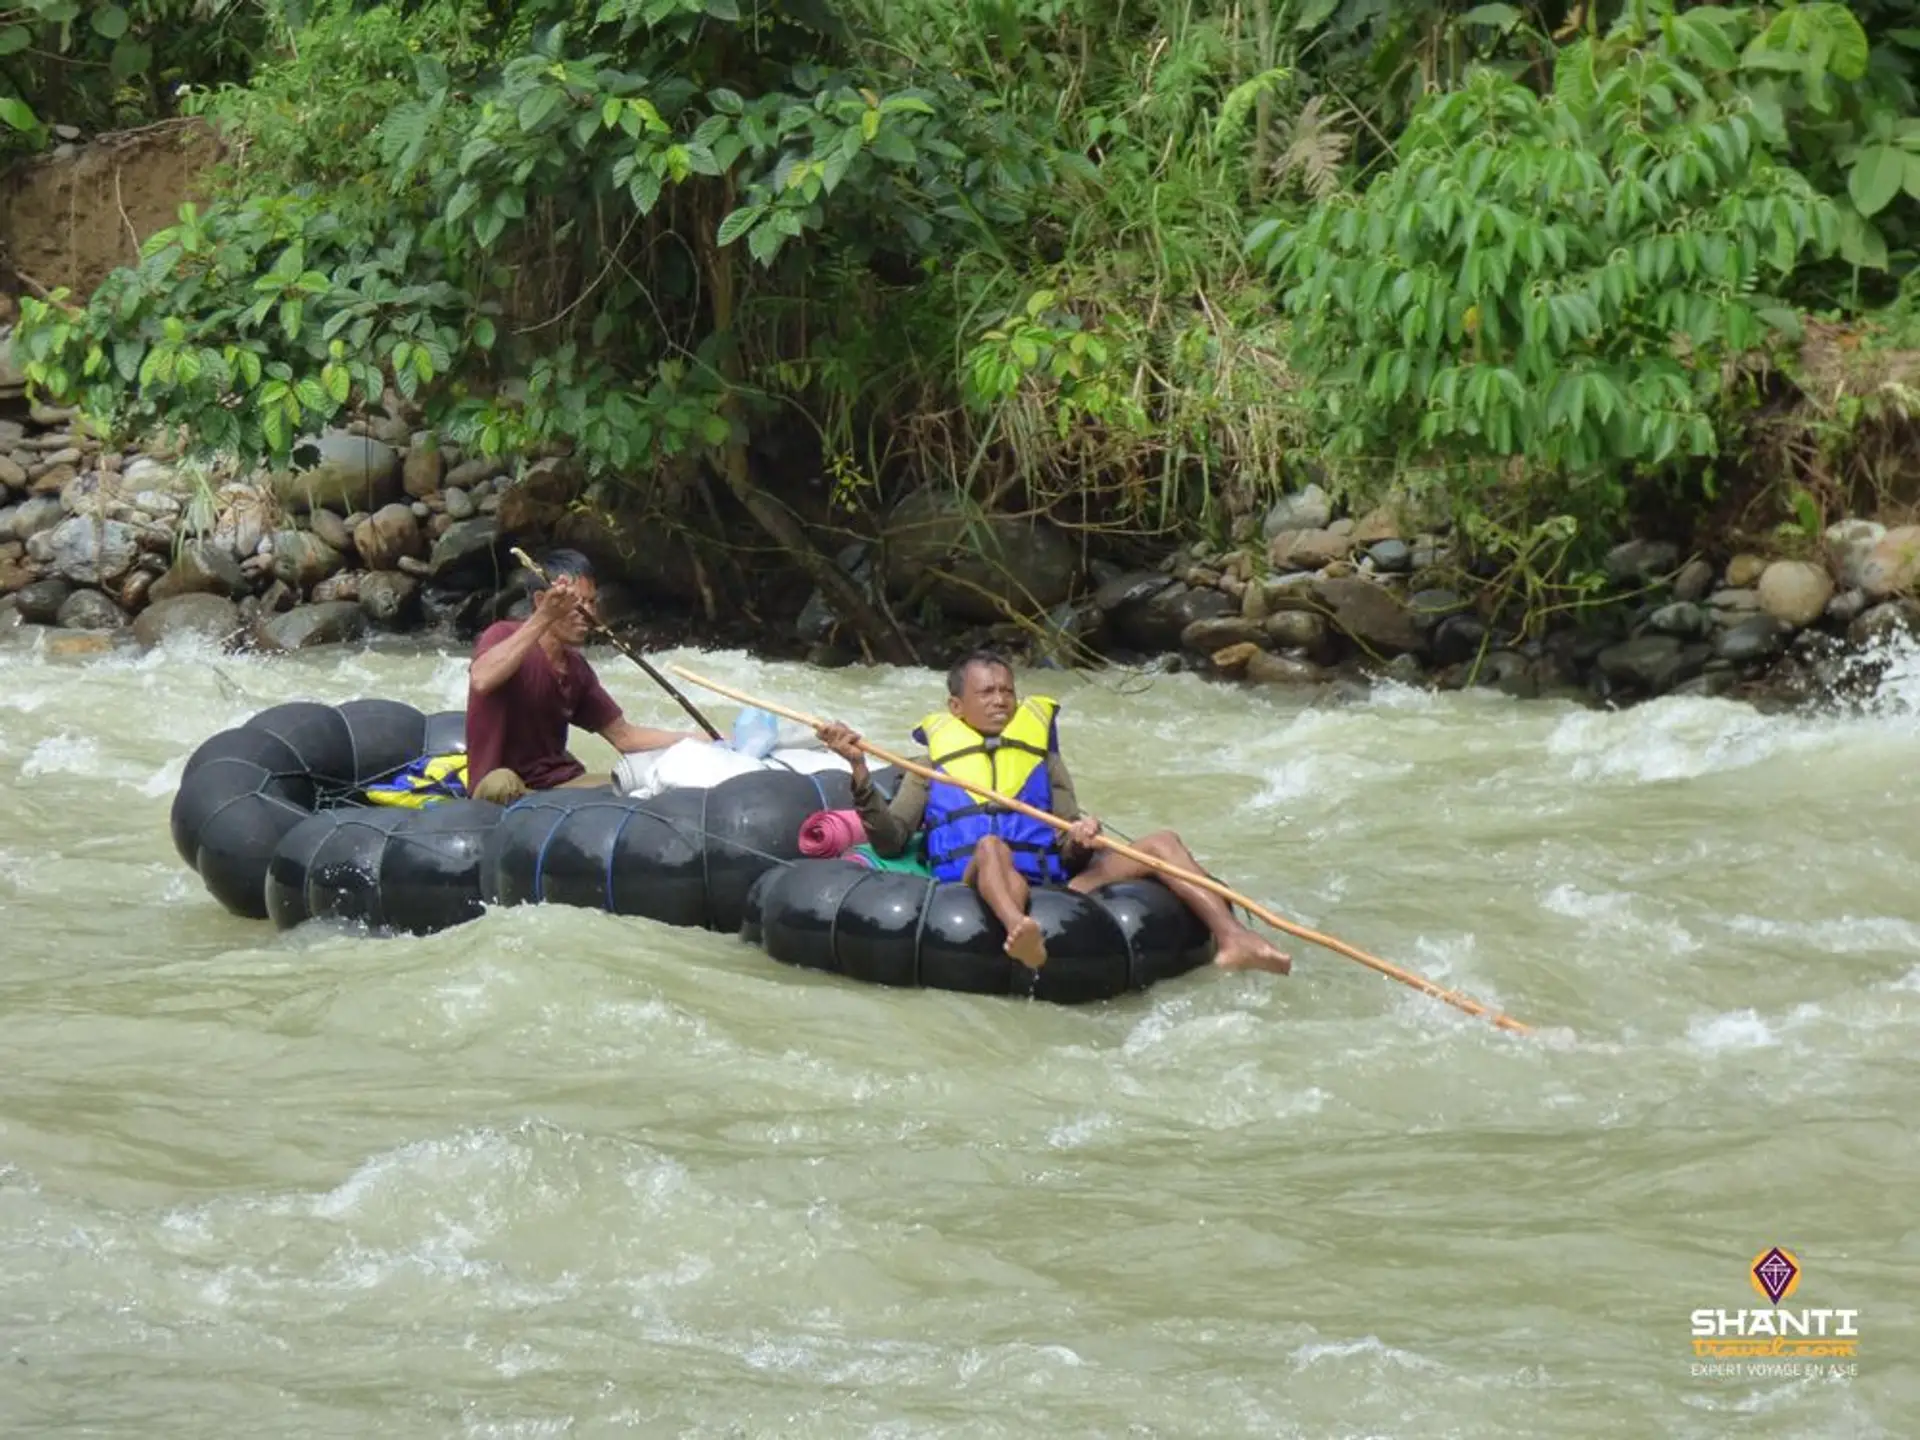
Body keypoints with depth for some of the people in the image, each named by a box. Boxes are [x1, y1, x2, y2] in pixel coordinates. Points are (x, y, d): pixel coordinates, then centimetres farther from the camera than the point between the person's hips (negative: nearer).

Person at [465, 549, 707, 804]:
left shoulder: (576, 668, 12)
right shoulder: (505, 636, -10)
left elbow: (623, 735, 16)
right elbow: (481, 680, -33)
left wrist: (697, 738, 5)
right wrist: (543, 619, -38)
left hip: (559, 783, 7)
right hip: (504, 793, -7)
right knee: (501, 783, -39)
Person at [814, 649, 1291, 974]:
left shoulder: (1045, 762, 29)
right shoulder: (932, 766, 23)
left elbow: (1069, 853, 18)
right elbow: (890, 840, 9)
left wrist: (1079, 842, -7)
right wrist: (860, 771, -3)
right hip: (973, 893, -3)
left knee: (1160, 842, -13)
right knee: (990, 847, -38)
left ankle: (1232, 939, -37)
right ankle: (1019, 933, -72)